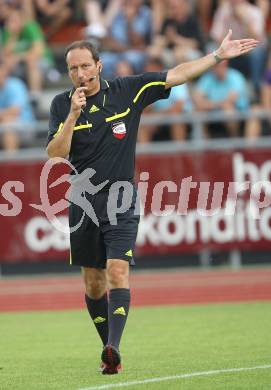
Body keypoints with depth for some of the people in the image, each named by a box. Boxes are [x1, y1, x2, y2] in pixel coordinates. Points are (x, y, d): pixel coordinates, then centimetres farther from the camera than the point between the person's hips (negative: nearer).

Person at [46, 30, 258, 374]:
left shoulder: (128, 91, -1)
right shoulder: (62, 104, -1)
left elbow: (176, 75, 5)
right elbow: (55, 155, -12)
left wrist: (218, 55, 3)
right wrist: (73, 115, -23)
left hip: (121, 203, -2)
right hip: (83, 203, 2)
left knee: (117, 272, -18)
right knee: (94, 283, 8)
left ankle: (113, 348, -30)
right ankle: (109, 348, 22)